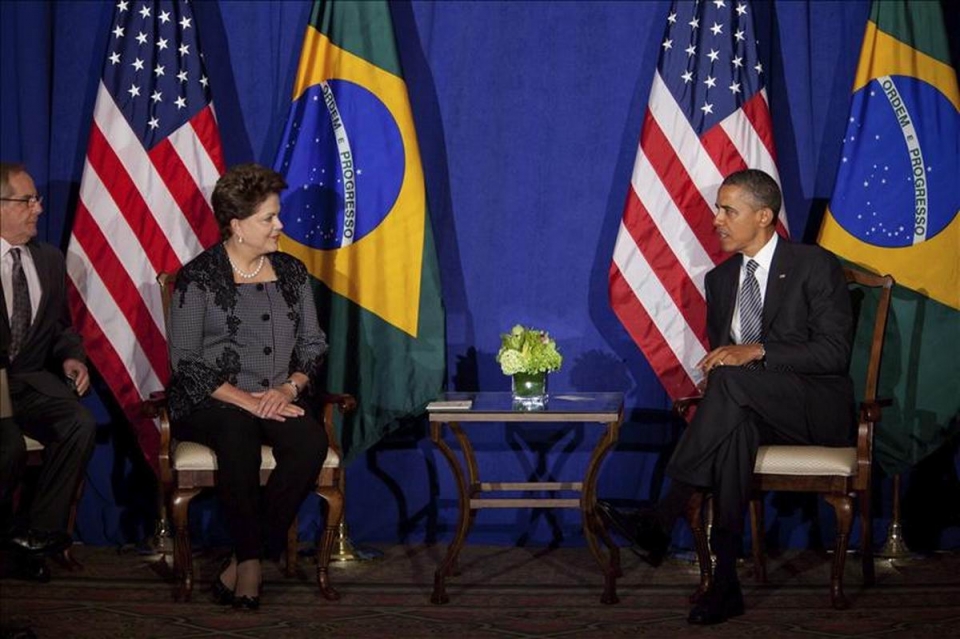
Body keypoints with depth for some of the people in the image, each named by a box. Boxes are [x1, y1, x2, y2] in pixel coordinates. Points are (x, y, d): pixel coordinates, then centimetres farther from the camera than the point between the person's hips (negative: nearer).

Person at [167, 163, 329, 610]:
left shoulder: (291, 272, 13)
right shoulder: (199, 277, -2)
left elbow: (313, 344, 15)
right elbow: (185, 361, -7)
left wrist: (289, 388, -6)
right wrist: (246, 400, -17)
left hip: (279, 402, 4)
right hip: (210, 402, -4)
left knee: (311, 439, -29)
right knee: (237, 431, -39)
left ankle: (247, 558, -23)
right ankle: (252, 557, -27)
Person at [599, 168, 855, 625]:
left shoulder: (815, 266, -3)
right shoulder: (721, 279, 17)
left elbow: (834, 352, -12)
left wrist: (757, 350, -22)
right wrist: (710, 381, -5)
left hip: (818, 411, -4)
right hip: (748, 407, 5)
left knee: (733, 380, -35)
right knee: (734, 425, -36)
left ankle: (663, 518, -39)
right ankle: (725, 583, -43)